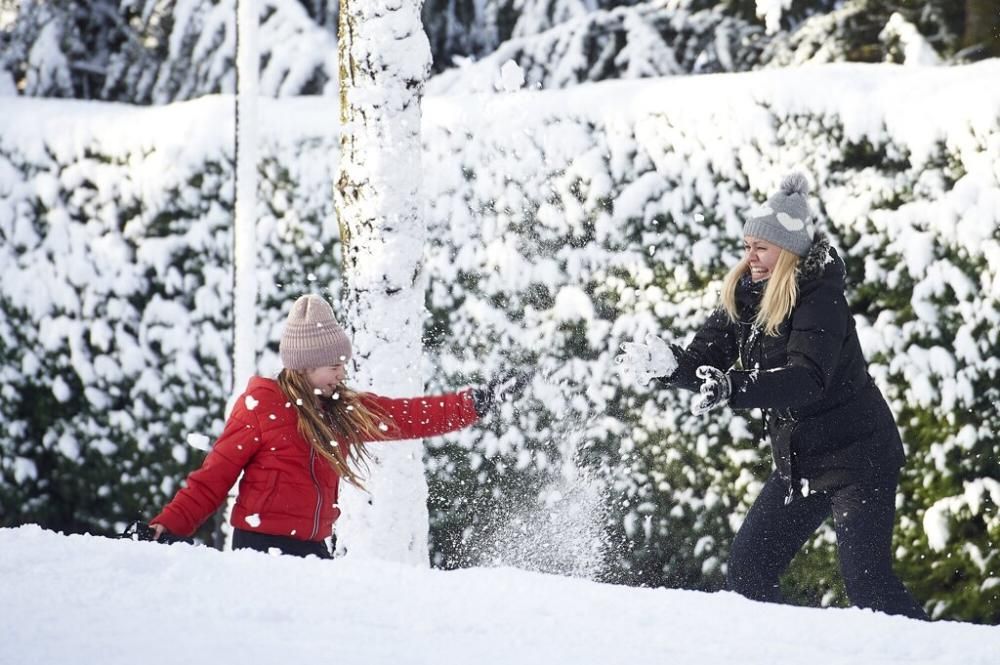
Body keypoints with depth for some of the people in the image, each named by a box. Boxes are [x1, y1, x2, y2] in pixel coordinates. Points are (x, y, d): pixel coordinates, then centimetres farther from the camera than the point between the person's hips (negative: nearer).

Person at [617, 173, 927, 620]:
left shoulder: (820, 300, -21)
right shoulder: (746, 298, 2)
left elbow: (806, 381, -35)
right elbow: (703, 361, -1)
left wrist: (734, 388, -48)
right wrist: (664, 363, -24)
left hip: (857, 454, -8)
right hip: (798, 461, 8)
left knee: (866, 580, -14)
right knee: (748, 566, 3)